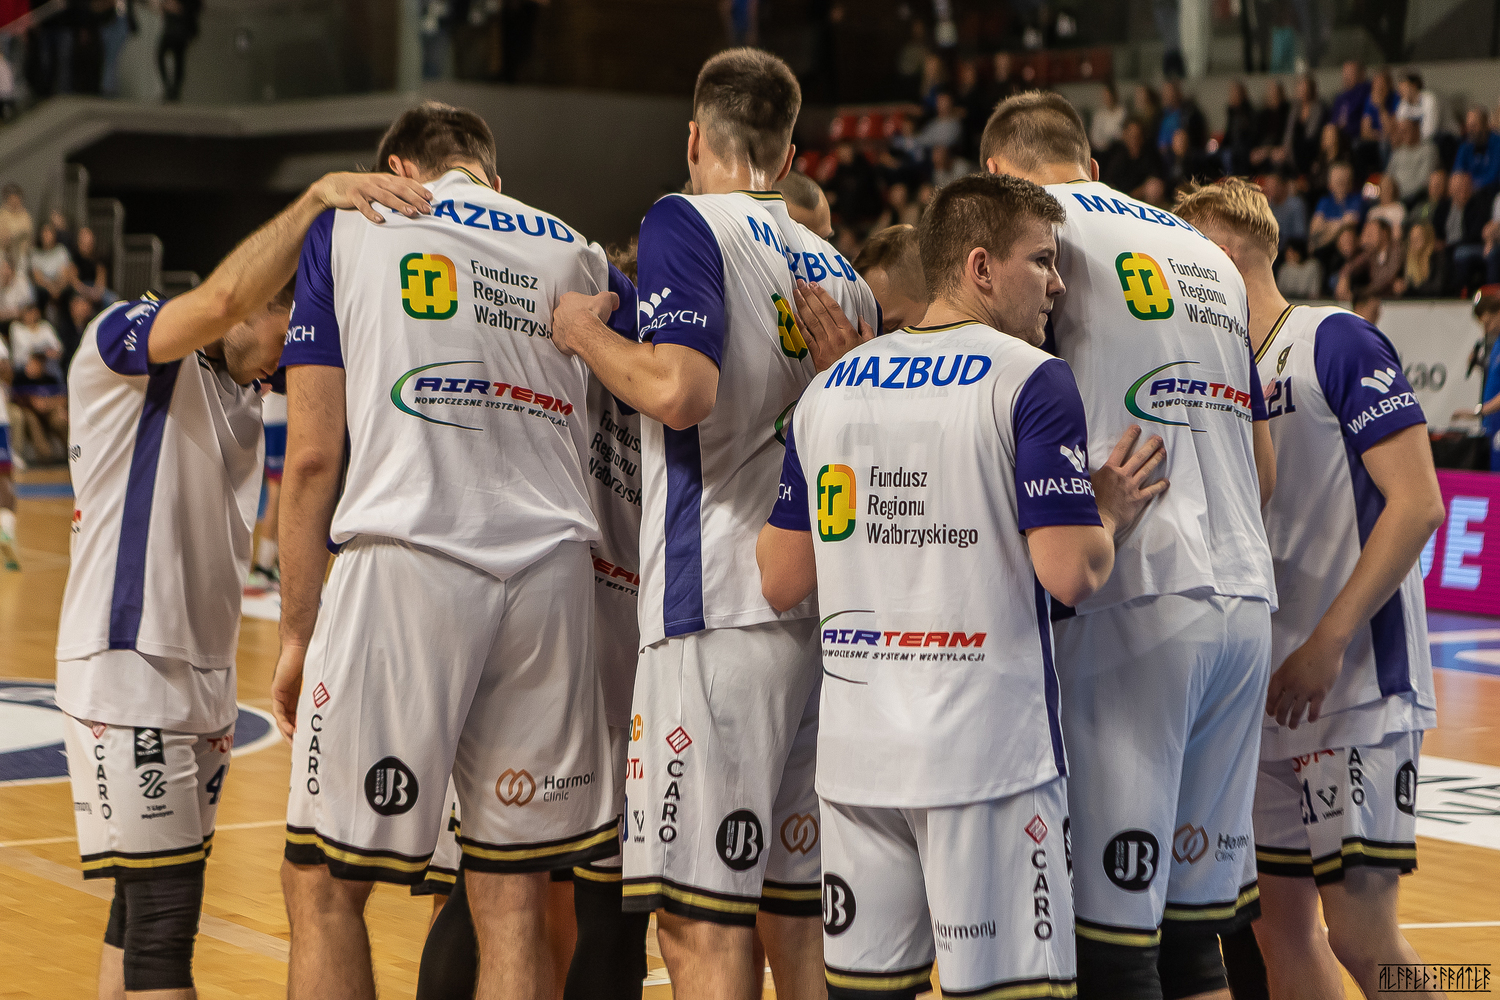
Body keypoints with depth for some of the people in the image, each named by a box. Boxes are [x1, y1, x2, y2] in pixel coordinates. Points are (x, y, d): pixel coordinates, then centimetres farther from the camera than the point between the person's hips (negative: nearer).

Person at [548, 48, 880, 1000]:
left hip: (720, 610, -7)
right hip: (825, 611, 7)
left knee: (704, 920, -6)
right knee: (798, 917, 11)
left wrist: (585, 332, -3)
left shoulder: (686, 224, -3)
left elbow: (679, 389, -19)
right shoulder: (839, 271, 18)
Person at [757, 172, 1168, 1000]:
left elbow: (780, 581, 12)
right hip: (985, 751, -6)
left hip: (856, 749, 6)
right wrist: (1108, 512, 4)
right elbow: (1070, 574, -15)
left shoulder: (830, 386, 11)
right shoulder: (1030, 380, -7)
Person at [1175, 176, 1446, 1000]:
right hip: (1266, 699, 8)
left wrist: (1328, 643, -19)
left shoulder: (1336, 343, -8)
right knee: (1278, 926, 8)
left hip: (1355, 685, -8)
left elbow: (1417, 504, -14)